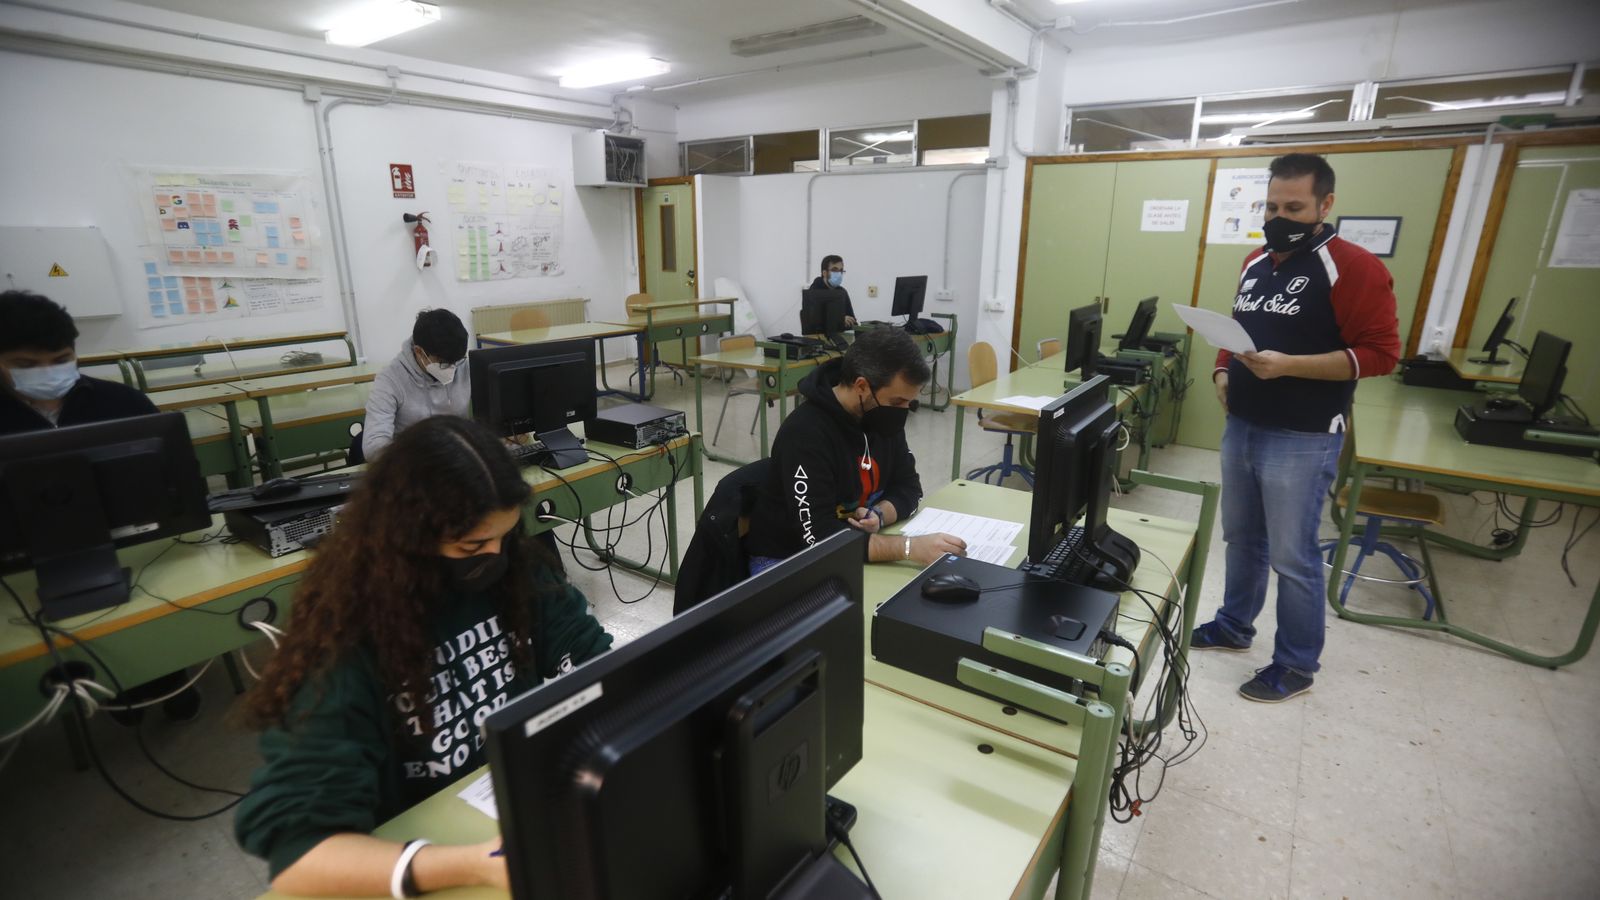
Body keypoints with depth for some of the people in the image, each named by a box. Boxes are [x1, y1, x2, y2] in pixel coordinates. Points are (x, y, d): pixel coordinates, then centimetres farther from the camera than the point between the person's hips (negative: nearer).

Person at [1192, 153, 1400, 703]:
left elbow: (1380, 352, -15)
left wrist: (1288, 365, -26)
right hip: (1241, 428, 7)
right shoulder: (1255, 263, 11)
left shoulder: (1354, 268, -11)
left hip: (1302, 440, -7)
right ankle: (1234, 625, 37)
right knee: (1241, 537, 19)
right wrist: (1223, 371, 3)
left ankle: (1296, 666, 20)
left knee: (1292, 556, 2)